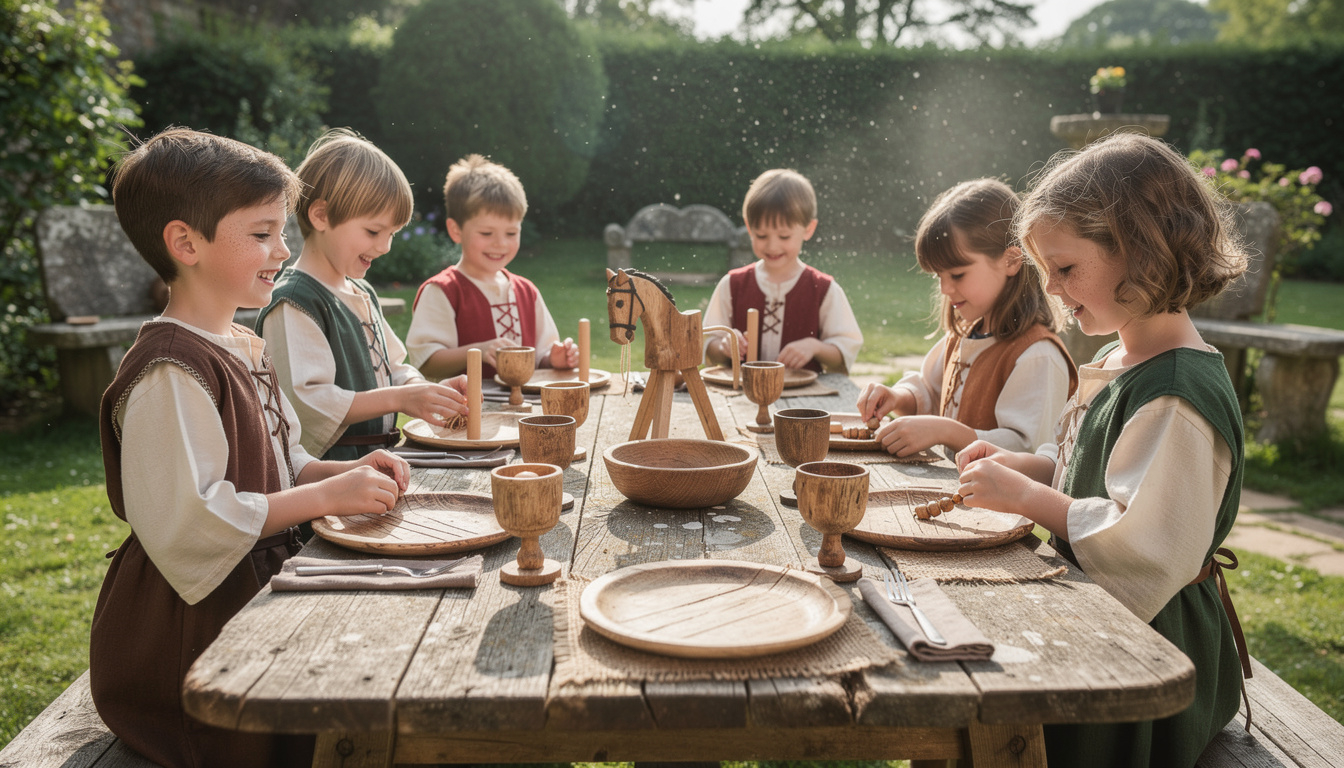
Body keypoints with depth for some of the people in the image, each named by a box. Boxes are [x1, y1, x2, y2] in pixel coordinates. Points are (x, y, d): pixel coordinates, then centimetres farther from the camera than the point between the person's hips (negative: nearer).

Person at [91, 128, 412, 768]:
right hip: (189, 636, -9)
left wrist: (345, 472, 0)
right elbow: (186, 520, -26)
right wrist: (327, 495, -21)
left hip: (255, 592, 9)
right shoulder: (169, 372, -19)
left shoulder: (243, 349, 14)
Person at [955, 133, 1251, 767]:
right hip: (1091, 618, 9)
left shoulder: (1178, 395, -24)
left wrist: (1027, 497, -25)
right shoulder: (1118, 361, 8)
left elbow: (1147, 544, -29)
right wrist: (1020, 465, 4)